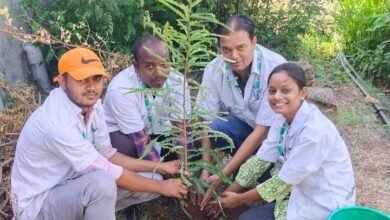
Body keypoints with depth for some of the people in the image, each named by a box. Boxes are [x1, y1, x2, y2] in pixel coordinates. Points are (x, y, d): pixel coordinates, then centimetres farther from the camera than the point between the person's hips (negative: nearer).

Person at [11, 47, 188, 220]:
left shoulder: (92, 105, -6)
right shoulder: (56, 123, -32)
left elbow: (107, 155, 2)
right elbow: (107, 172, -25)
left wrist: (160, 167, -3)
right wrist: (161, 187, -16)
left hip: (72, 184, 8)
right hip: (39, 203, -8)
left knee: (151, 178, 1)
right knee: (103, 183, -37)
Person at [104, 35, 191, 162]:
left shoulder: (177, 81, -20)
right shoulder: (121, 90, -33)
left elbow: (181, 131, -19)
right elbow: (142, 143, -32)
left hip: (155, 129, 4)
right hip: (119, 132, -4)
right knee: (127, 147, -36)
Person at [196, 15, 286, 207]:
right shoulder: (214, 69, -18)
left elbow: (262, 131, -29)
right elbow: (207, 122, -12)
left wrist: (223, 175, -31)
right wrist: (205, 170, -24)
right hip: (242, 124, 3)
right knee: (214, 127, -29)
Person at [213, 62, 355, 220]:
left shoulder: (314, 130, -29)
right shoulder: (283, 119, -5)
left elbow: (284, 181, -22)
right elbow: (260, 159, -2)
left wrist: (239, 199, -11)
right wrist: (226, 193, -3)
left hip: (326, 203, -7)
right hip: (302, 190, 7)